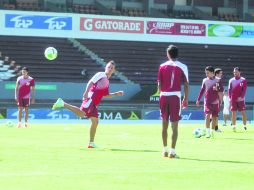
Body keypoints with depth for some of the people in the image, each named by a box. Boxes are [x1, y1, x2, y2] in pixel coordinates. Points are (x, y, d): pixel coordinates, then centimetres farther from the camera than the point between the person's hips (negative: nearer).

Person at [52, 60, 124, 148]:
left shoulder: (107, 81, 25)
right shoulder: (101, 74, 1)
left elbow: (105, 95, 31)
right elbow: (91, 82, -10)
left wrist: (116, 94, 23)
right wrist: (86, 92, -23)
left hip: (94, 104, 9)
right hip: (90, 99, -9)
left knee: (95, 121, 8)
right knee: (81, 113, -29)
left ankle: (91, 143, 13)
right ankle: (62, 104, -22)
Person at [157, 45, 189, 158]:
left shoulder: (162, 66, 5)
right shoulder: (182, 67, -1)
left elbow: (159, 84, 4)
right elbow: (186, 84, -2)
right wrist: (186, 99, 5)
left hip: (164, 96, 2)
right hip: (175, 96, -2)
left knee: (164, 124, 12)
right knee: (174, 125, 0)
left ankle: (165, 150, 17)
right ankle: (172, 151, -5)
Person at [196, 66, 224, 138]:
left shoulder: (218, 80, 0)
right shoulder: (205, 80, 5)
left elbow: (222, 89, -4)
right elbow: (202, 90, 12)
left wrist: (217, 89, -25)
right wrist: (198, 100, 10)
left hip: (215, 102, 0)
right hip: (207, 101, 0)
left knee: (214, 117, 4)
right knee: (207, 115, -16)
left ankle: (212, 131, 18)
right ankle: (208, 132, -19)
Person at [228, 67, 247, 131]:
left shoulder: (243, 80, 1)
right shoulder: (231, 80, 8)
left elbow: (244, 90, -4)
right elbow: (229, 90, 7)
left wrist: (241, 97, -16)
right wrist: (230, 98, -5)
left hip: (240, 99, -2)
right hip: (233, 99, 2)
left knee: (243, 112, -3)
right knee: (233, 113, 1)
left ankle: (245, 126, 4)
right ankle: (234, 126, 4)